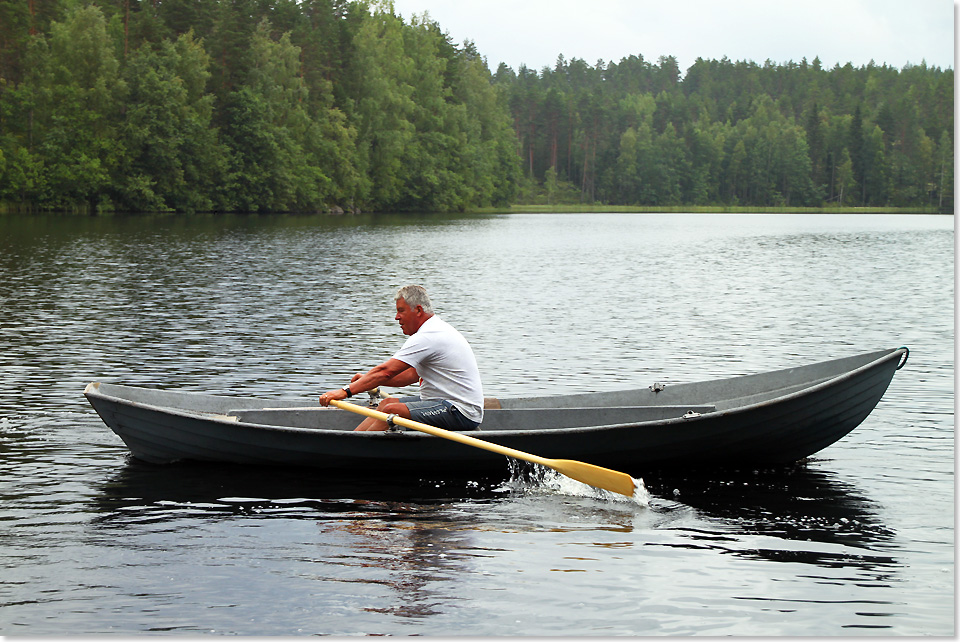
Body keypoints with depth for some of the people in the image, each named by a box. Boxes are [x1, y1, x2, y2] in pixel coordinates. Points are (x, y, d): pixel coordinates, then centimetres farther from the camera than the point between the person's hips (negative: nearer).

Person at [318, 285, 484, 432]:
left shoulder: (427, 337, -17)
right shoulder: (439, 328, 16)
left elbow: (385, 371, -20)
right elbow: (412, 375, 20)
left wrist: (346, 391, -17)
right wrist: (368, 379, 14)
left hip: (462, 414, -11)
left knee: (392, 410, -20)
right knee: (388, 402, 10)